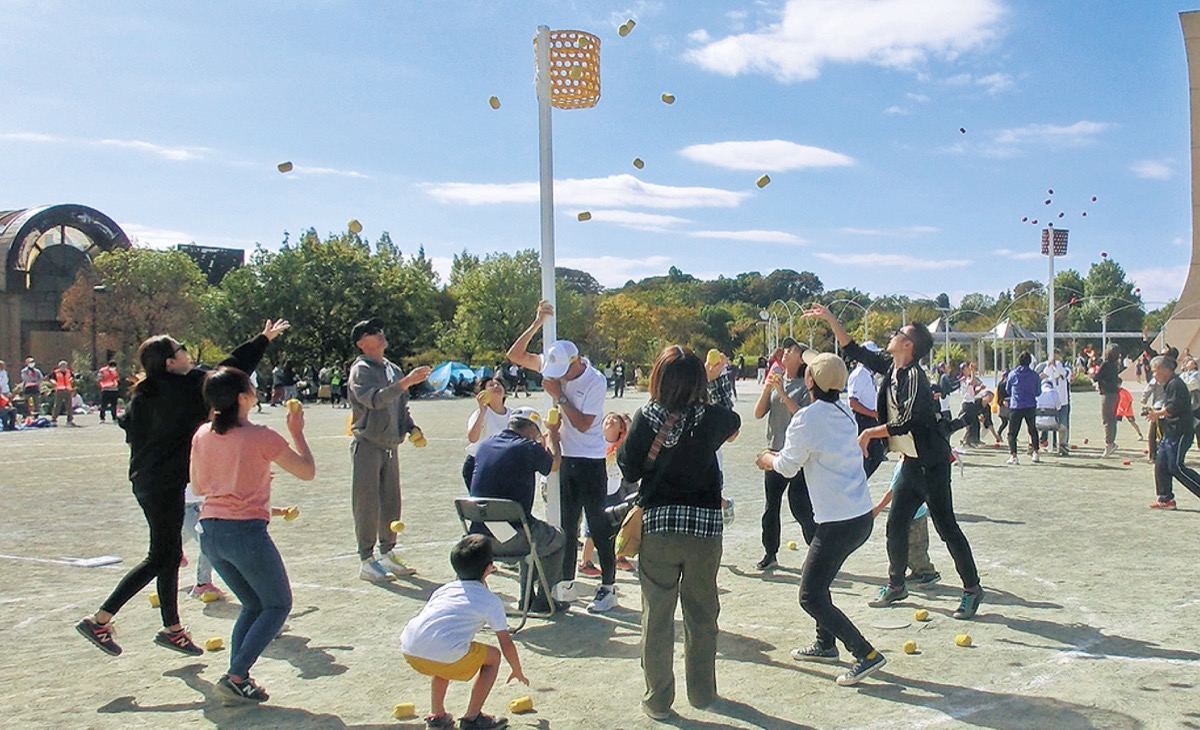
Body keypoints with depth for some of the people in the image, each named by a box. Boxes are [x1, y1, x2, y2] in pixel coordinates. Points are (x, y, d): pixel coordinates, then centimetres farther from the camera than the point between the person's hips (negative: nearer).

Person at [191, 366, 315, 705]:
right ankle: (235, 677, 0)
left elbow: (198, 487, 16)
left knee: (253, 606, 23)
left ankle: (238, 679, 12)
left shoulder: (202, 436, 4)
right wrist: (296, 431, 8)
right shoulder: (261, 437, -13)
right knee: (278, 604, 12)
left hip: (210, 532, 7)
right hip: (246, 532, -6)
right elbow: (308, 471, -4)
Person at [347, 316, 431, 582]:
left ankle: (387, 555, 21)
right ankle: (367, 561, 1)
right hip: (367, 445, -7)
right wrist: (406, 382, -31)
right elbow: (375, 399, -25)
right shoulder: (361, 370, -8)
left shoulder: (393, 369, 15)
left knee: (391, 502, 11)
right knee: (367, 504, -4)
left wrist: (410, 427, 5)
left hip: (390, 446, 7)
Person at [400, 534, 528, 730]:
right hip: (446, 653, -6)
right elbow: (506, 643, 17)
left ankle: (436, 714, 37)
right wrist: (518, 672, 34)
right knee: (493, 657, 18)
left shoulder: (444, 589, 27)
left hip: (408, 649, 6)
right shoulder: (490, 600, 13)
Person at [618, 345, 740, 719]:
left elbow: (630, 469, -2)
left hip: (657, 525, -1)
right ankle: (701, 691, 28)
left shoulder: (647, 417, -9)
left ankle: (658, 699, 18)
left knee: (657, 616, 10)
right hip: (705, 526, 1)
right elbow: (734, 422, 20)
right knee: (702, 614, 17)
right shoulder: (712, 418, -4)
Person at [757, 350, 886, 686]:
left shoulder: (807, 418, -15)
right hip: (863, 516, 9)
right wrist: (780, 457, 22)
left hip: (838, 522, -9)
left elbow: (788, 466, -3)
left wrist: (770, 459, 18)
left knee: (811, 597, -1)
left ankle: (866, 655, -3)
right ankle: (825, 644, 36)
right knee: (817, 581, 25)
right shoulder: (845, 414, 9)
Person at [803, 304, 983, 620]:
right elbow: (855, 350, 12)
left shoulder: (913, 376, -21)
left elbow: (905, 423, -25)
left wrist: (869, 433, -17)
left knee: (946, 526, -3)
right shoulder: (890, 367, 4)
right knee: (895, 525, 12)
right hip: (911, 462, 9)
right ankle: (896, 585, 25)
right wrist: (830, 318, 8)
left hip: (931, 463, -9)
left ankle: (972, 589, 8)